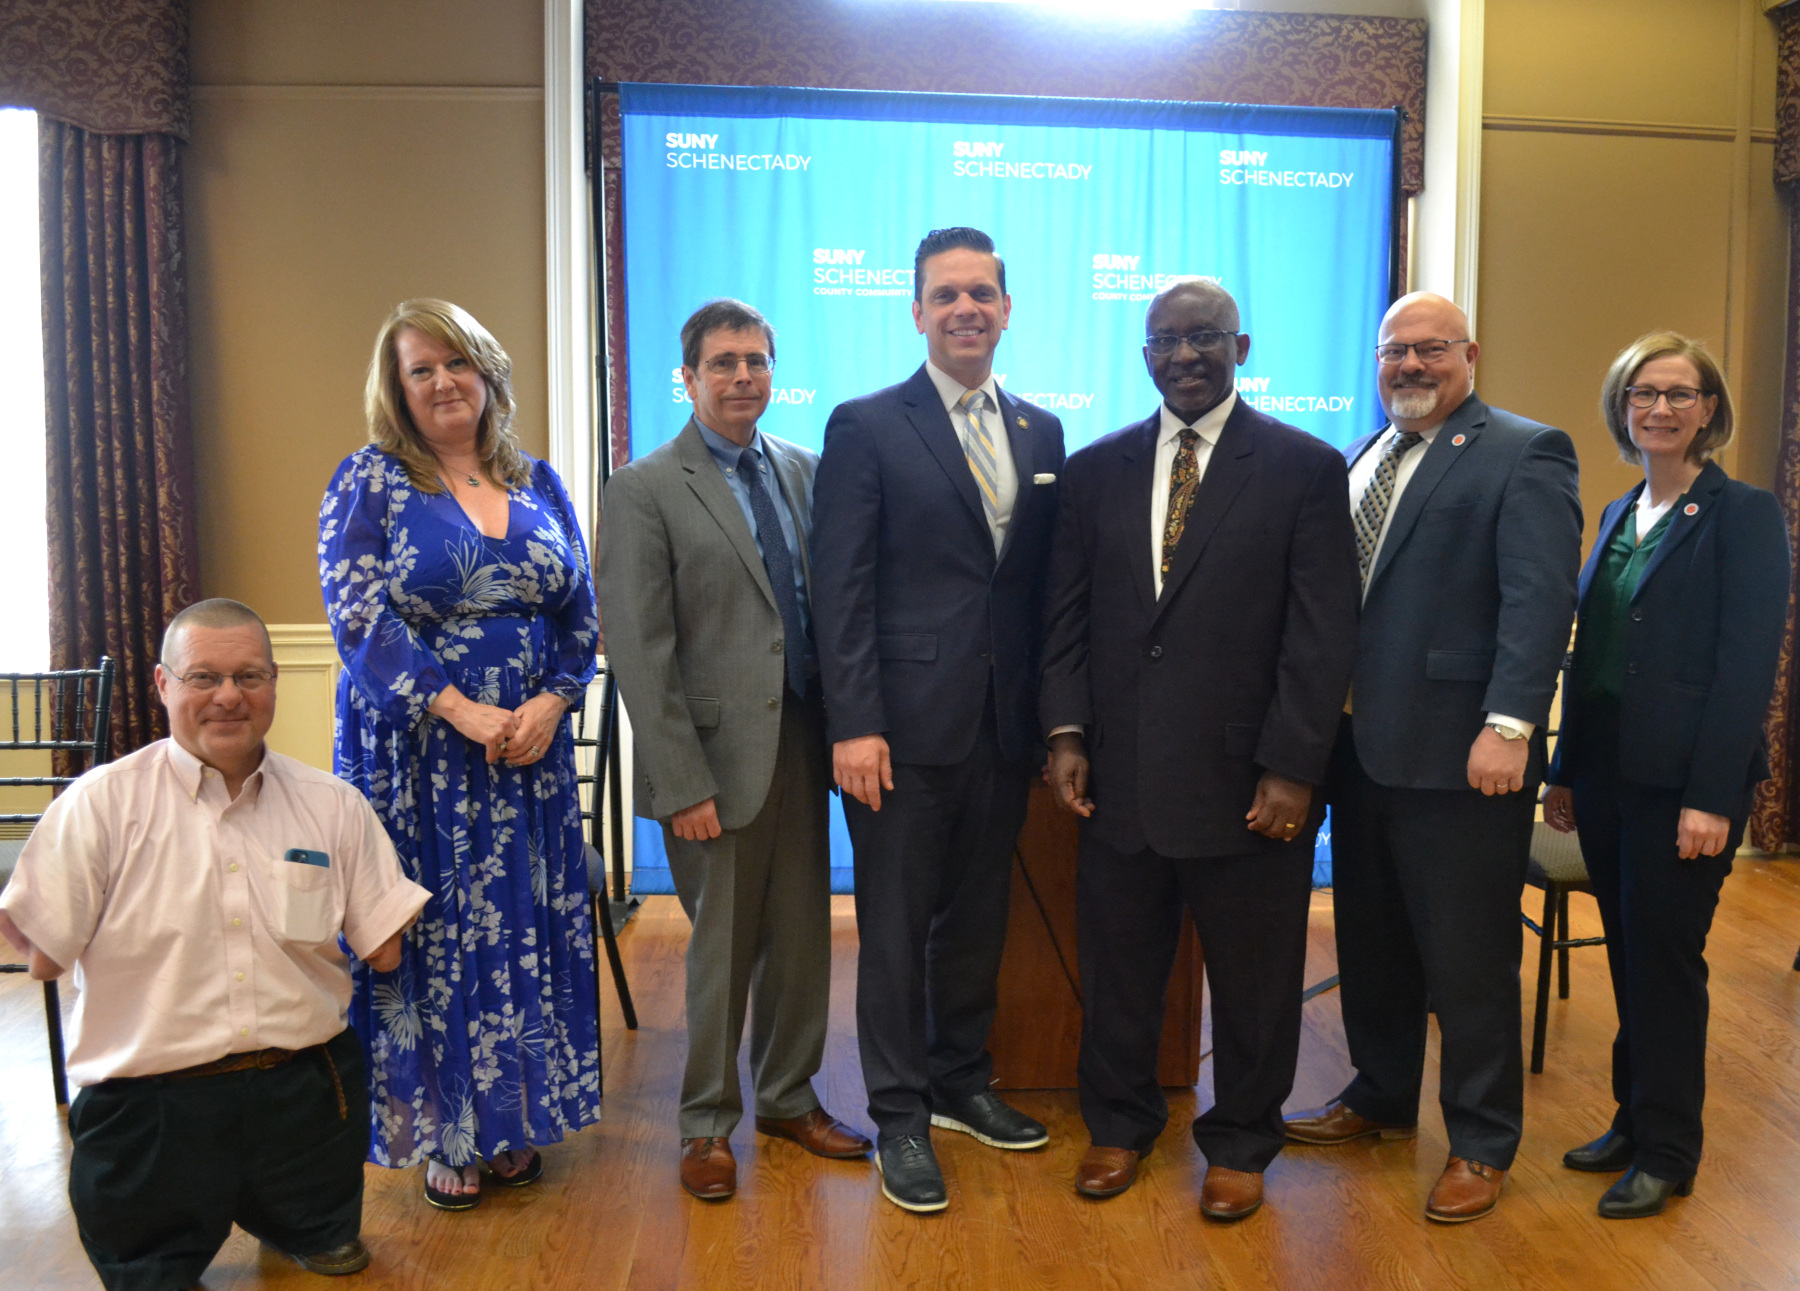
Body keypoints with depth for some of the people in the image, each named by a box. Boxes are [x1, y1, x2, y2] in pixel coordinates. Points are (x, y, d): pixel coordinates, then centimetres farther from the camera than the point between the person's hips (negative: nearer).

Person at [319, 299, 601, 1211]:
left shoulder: (538, 484, 9)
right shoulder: (370, 481, -2)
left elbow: (582, 612, 7)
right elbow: (359, 617, -11)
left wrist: (549, 703, -10)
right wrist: (460, 710, -18)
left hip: (530, 748, 4)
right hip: (417, 750, -3)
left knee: (524, 929, 9)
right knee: (434, 934, 4)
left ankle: (513, 1121, 25)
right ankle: (443, 1133, 20)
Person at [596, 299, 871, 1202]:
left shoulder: (799, 468, 10)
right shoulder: (645, 490, -7)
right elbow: (639, 652, -11)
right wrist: (683, 783, -14)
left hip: (802, 745, 5)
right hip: (718, 756, -5)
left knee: (803, 935, 14)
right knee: (722, 949, 7)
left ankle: (789, 1099, 34)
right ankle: (707, 1124, 26)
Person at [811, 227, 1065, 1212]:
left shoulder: (1042, 433, 11)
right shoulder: (867, 427, -4)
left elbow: (1045, 581, 11)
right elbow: (840, 590, -10)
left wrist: (1052, 713, 7)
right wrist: (853, 724, -16)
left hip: (1004, 725, 5)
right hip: (905, 723, -5)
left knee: (979, 914, 17)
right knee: (896, 925, 6)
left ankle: (963, 1083, 35)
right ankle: (899, 1116, 20)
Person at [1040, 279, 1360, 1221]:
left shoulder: (1305, 468, -1)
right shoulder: (1094, 470, 9)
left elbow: (1323, 634, -6)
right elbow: (1066, 614, 9)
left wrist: (1292, 769, -11)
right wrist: (1066, 732, -1)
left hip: (1247, 779, -2)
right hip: (1121, 773, 3)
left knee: (1253, 975, 11)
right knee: (1116, 964, 13)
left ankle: (1240, 1144, 31)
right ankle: (1119, 1122, 34)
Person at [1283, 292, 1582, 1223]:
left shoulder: (1524, 455, -6)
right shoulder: (1359, 460, 15)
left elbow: (1539, 599, -16)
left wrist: (1508, 726, -24)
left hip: (1458, 757, -7)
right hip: (1360, 745, 7)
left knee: (1469, 959, 5)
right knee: (1370, 941, 18)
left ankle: (1480, 1145, 22)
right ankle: (1380, 1099, 37)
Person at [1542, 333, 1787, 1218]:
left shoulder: (1743, 514, -7)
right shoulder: (1619, 517, 13)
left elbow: (1748, 663, -13)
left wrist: (1711, 797, -18)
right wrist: (1566, 771, 12)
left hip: (1682, 781, -6)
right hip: (1607, 772, 6)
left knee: (1666, 955, 3)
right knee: (1627, 951, 14)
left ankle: (1667, 1151, 18)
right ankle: (1634, 1119, 28)